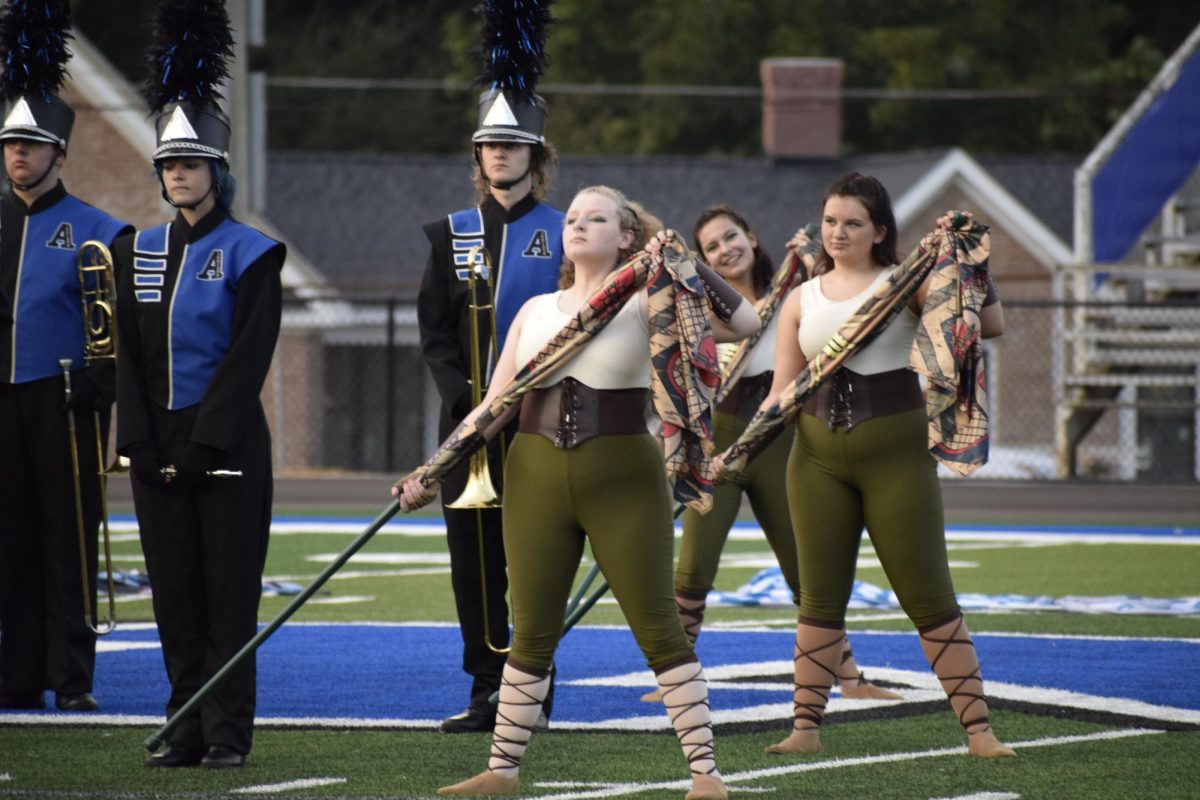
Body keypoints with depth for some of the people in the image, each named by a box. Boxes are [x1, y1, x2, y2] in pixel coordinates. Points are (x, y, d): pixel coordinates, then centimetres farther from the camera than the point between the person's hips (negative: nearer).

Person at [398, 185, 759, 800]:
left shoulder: (643, 305, 0)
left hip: (622, 482, -4)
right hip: (537, 478, 4)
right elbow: (493, 405, 12)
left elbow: (744, 324, -11)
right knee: (531, 632, 8)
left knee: (658, 628, -4)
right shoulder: (536, 311, 11)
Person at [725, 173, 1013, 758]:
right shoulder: (802, 299, 9)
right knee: (820, 598, 6)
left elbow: (991, 325, -11)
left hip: (894, 453, -3)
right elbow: (782, 392, 10)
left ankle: (978, 728, -1)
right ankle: (806, 726, 11)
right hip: (818, 456, 3)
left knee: (928, 596, -3)